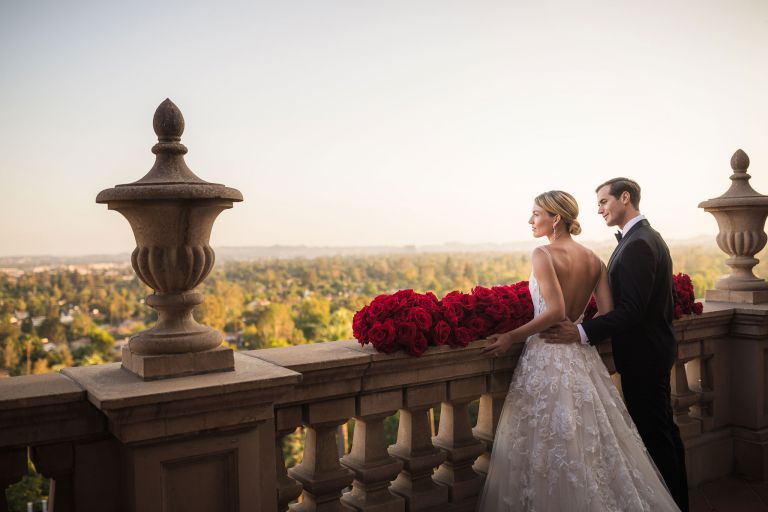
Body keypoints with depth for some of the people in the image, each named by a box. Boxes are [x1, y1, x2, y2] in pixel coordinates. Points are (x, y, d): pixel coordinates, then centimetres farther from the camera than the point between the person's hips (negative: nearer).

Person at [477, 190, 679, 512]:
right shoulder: (593, 259, 7)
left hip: (548, 358, -7)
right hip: (582, 356, 7)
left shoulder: (543, 255, -12)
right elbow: (607, 312, 3)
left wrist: (512, 337, -15)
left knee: (547, 444, 4)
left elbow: (555, 312, -22)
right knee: (593, 442, 15)